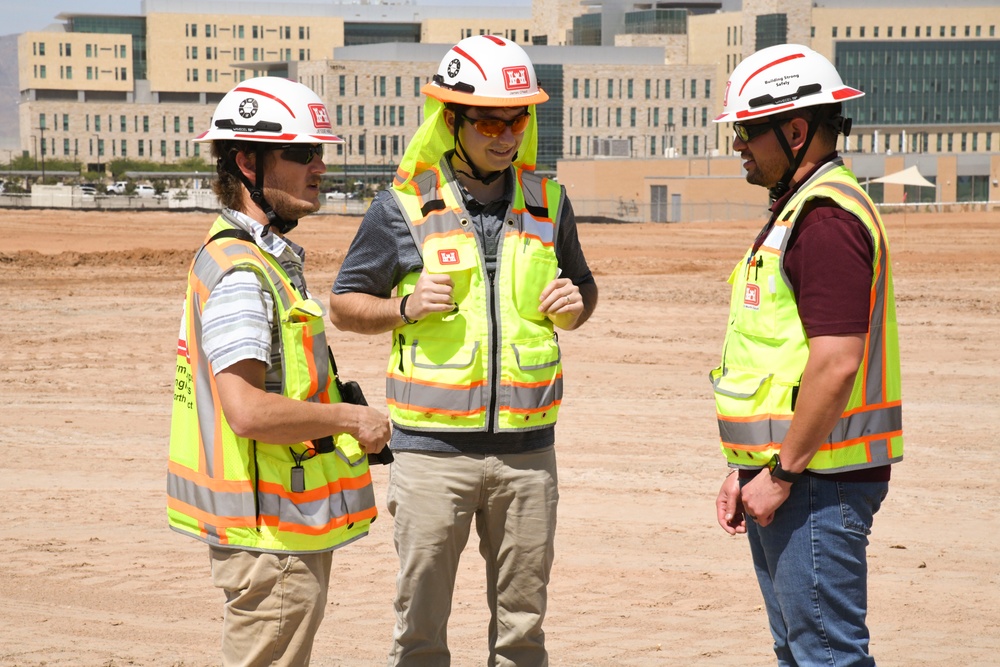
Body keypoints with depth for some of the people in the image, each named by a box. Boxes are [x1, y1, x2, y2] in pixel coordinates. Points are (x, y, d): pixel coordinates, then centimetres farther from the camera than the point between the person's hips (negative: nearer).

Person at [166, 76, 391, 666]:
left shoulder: (270, 258, 15)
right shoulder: (240, 273, -19)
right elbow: (247, 411, -29)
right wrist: (351, 419, -19)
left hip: (290, 522, 11)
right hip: (270, 530, -11)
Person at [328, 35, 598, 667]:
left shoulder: (548, 201, 8)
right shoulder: (404, 206, -2)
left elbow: (584, 285, 21)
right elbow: (345, 304, 5)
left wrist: (575, 304, -2)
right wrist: (406, 307, -14)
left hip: (528, 447, 3)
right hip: (433, 447, -3)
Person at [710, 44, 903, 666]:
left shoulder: (827, 218, -17)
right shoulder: (797, 212, 17)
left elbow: (837, 362, -24)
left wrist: (781, 475, -19)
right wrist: (747, 470, 18)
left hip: (817, 476, -11)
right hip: (782, 472, 11)